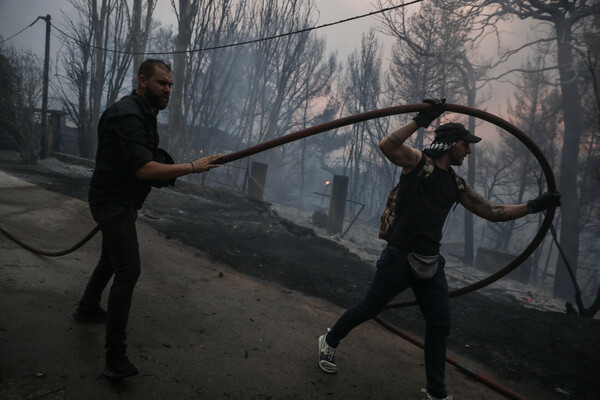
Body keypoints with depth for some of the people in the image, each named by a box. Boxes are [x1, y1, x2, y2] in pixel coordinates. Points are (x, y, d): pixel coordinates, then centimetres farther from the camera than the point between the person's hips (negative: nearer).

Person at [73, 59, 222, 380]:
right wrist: (193, 167, -30)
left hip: (121, 200, 11)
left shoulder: (143, 114, 12)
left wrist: (164, 173, 8)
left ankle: (88, 308, 49)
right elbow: (144, 169, -32)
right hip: (113, 201, -11)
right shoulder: (128, 115, -22)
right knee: (128, 270, -17)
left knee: (112, 259, 26)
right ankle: (115, 357, -12)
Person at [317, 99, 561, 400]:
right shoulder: (418, 161, -5)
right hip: (399, 256, -7)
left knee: (440, 325, 9)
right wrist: (421, 120, -23)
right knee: (368, 309, 3)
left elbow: (493, 212, 17)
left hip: (430, 262, 7)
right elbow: (387, 145, -24)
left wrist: (535, 205, 13)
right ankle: (329, 341, 31)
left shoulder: (457, 185, 14)